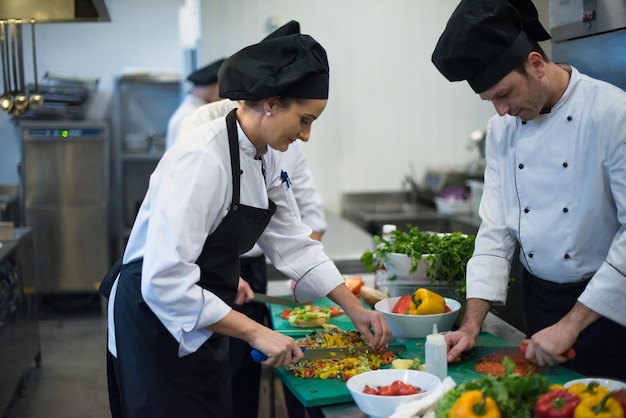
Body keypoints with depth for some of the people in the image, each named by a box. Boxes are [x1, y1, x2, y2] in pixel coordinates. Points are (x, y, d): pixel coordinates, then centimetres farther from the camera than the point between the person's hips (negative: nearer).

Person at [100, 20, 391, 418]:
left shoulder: (266, 158, 0)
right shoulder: (204, 159, -28)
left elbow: (293, 242, 7)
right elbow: (165, 282, -33)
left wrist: (355, 308, 3)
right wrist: (256, 333, -29)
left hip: (202, 327, 8)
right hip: (156, 324, -8)